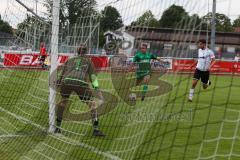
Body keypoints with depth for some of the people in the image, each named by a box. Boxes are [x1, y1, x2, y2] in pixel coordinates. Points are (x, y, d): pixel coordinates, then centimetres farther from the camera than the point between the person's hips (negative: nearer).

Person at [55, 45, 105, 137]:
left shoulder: (69, 61, 32)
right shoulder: (88, 61, 27)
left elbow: (62, 75, 28)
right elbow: (92, 75, 14)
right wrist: (97, 89, 8)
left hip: (66, 81, 3)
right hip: (81, 83, -3)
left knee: (63, 101, 30)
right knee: (92, 104, 10)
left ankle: (57, 128, 30)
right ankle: (96, 129, -3)